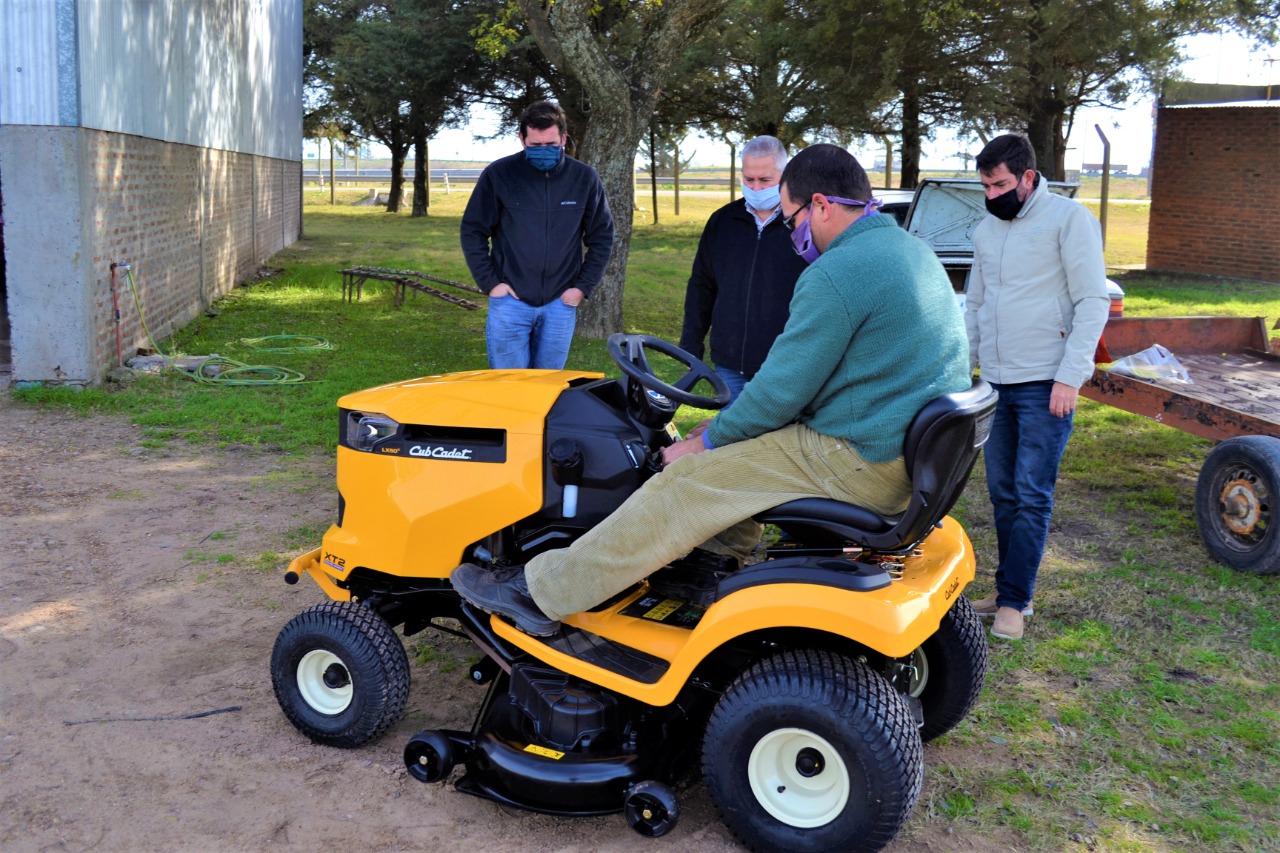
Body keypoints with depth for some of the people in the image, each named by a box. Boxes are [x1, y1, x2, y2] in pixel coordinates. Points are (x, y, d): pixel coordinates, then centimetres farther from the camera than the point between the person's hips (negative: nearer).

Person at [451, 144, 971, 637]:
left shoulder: (836, 275, -20)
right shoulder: (912, 251, 14)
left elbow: (779, 393, -18)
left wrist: (702, 443, -2)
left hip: (861, 462, -10)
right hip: (915, 446, 10)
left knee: (685, 485, -8)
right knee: (734, 447, 24)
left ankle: (543, 594, -3)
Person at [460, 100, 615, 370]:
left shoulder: (584, 178, 0)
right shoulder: (498, 174, -6)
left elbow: (602, 236, 8)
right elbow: (473, 231, 1)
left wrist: (583, 287, 2)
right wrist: (490, 283, -4)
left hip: (560, 304, 2)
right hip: (510, 300, -2)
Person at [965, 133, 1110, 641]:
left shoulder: (1068, 219, -6)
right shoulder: (986, 231, 13)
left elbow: (1093, 302, -10)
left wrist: (1069, 376, -16)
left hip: (1045, 384, -6)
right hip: (996, 384, 7)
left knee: (1031, 497, -4)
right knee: (1002, 493, 10)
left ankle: (1014, 601, 2)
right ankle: (1009, 588, 19)